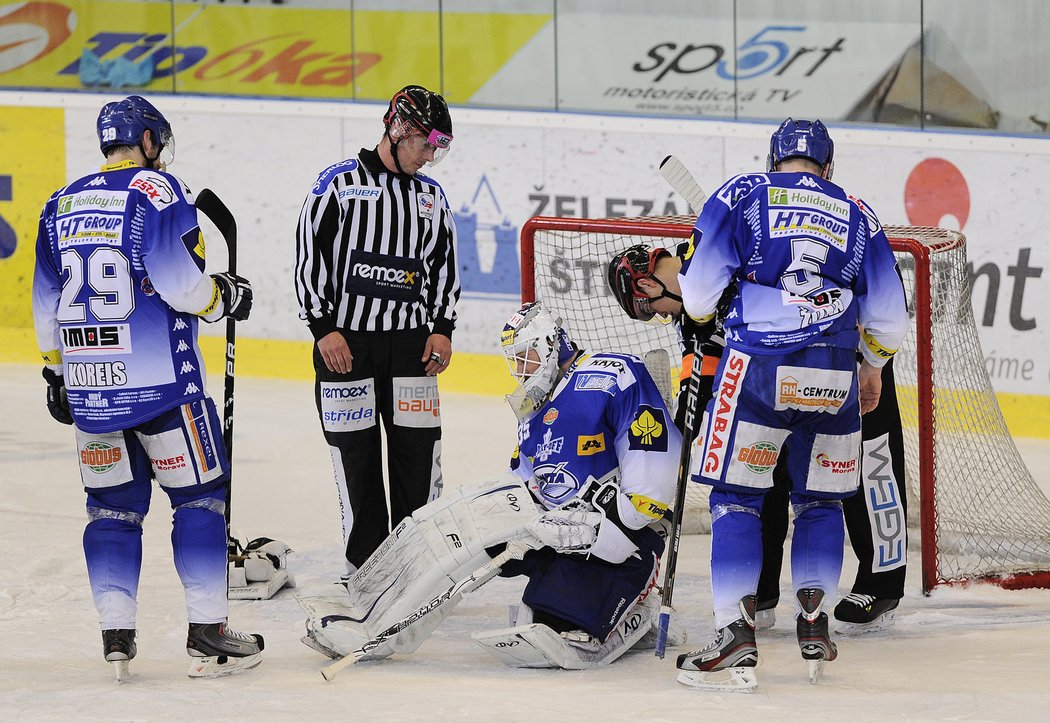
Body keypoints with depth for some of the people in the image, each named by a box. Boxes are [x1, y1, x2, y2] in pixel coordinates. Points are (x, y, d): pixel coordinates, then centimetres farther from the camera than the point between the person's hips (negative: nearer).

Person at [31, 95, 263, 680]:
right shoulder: (155, 189, -8)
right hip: (160, 379, -6)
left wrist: (57, 373, 25)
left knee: (113, 504, 12)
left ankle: (116, 634, 6)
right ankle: (208, 636, -2)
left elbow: (47, 304, 16)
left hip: (89, 384, 6)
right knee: (202, 495, 1)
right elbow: (179, 282, -17)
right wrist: (225, 297, 2)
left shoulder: (62, 205, 12)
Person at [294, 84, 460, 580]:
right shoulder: (340, 182, -4)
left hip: (410, 340, 4)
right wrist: (323, 327, -11)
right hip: (344, 339, -4)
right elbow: (309, 255, -6)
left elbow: (445, 265, 17)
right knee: (355, 455, 1)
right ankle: (365, 567, 8)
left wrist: (442, 329, 5)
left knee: (418, 454, 0)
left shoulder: (431, 197, 11)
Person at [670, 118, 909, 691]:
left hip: (758, 367, -3)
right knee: (819, 501, 20)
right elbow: (888, 320, 17)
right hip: (834, 380, 3)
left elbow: (699, 289, 5)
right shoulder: (858, 216, 17)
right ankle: (813, 626, 16)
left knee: (736, 497, 3)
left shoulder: (743, 195, 9)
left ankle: (735, 638, -8)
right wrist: (872, 367, 36)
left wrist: (703, 323, 27)